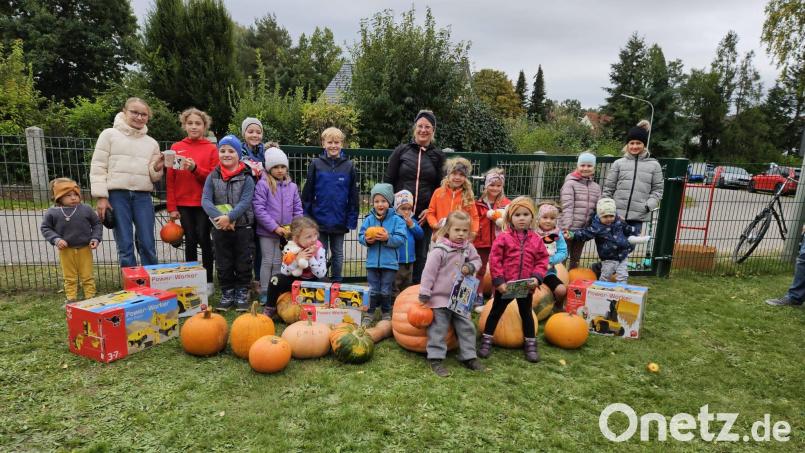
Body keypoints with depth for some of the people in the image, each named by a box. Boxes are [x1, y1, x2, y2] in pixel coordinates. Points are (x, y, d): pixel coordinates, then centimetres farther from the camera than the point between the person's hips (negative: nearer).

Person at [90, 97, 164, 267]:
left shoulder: (152, 143, 15)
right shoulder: (109, 135, 6)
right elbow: (98, 168, 1)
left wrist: (157, 168, -8)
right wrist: (101, 197, -8)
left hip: (143, 196, 2)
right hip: (117, 195, -2)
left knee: (148, 245, 1)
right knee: (125, 246, 0)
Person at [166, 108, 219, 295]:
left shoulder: (211, 149, 0)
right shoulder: (176, 148, 6)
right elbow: (170, 179, 4)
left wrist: (195, 169, -19)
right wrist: (172, 207, -1)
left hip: (204, 203, -2)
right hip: (184, 204, 2)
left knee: (204, 239, 1)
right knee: (190, 241, 7)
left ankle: (208, 281, 12)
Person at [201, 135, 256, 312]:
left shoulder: (246, 178, -4)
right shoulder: (213, 177, 3)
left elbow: (245, 202, -13)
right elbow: (205, 200, -6)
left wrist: (230, 217, -25)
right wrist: (219, 217, -21)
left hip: (243, 227, -2)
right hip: (220, 228, 2)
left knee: (243, 263, 6)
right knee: (223, 264, 11)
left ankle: (242, 294, 19)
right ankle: (227, 293, 24)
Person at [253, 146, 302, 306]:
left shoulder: (292, 186, 4)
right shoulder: (263, 184, -10)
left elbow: (298, 209, 7)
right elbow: (258, 209, -15)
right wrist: (275, 227, -17)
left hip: (286, 232, 3)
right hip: (267, 231, -3)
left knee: (278, 262, 13)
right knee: (267, 261, 6)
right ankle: (264, 292, 18)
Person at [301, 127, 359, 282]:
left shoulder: (349, 166, -2)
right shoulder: (316, 164, -3)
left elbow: (353, 195, 0)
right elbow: (307, 193, -1)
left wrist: (352, 219, -3)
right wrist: (306, 216, -4)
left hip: (339, 221, 1)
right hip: (319, 219, 0)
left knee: (338, 254, 14)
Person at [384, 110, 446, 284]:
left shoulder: (438, 156, 7)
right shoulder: (401, 151, 5)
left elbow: (441, 187, 6)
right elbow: (388, 181, 5)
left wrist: (430, 210, -7)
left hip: (424, 215, 1)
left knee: (420, 256, 8)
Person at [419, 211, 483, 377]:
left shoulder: (468, 247, -1)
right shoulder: (439, 250, -19)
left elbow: (477, 260, 16)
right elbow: (429, 272, -17)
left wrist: (470, 267, -8)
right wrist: (424, 295, -16)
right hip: (440, 297, -6)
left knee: (466, 327, 12)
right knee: (438, 329, 1)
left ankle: (468, 356, 26)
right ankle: (436, 359, 12)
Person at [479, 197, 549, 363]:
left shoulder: (536, 240, 0)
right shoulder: (503, 238, -10)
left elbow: (542, 260, 3)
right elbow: (494, 260, -12)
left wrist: (537, 277, -11)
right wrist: (499, 281, -15)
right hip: (505, 285, -2)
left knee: (527, 314, 18)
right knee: (496, 312, 12)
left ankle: (530, 344, 33)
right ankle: (486, 341, 24)